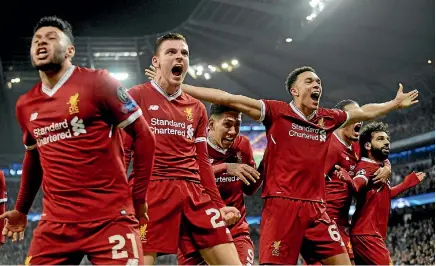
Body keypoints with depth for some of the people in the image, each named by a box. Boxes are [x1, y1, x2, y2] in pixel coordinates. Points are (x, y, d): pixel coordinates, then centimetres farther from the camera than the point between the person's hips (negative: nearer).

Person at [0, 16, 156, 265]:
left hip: (110, 218, -5)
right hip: (55, 223, 5)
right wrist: (22, 209, 33)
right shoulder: (25, 105, 13)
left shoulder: (98, 83, -5)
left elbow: (144, 135, -3)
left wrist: (138, 197, -2)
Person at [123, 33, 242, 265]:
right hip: (150, 191, -5)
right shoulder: (136, 97, 5)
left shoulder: (197, 108, 20)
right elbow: (121, 151, 2)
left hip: (194, 193, 5)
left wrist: (218, 204, 15)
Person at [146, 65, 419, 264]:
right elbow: (228, 99, -6)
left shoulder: (328, 119, 14)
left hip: (315, 207, 6)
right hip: (282, 204, -5)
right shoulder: (276, 112, -1)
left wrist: (395, 103, 42)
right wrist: (177, 86, -10)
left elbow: (364, 112, 32)